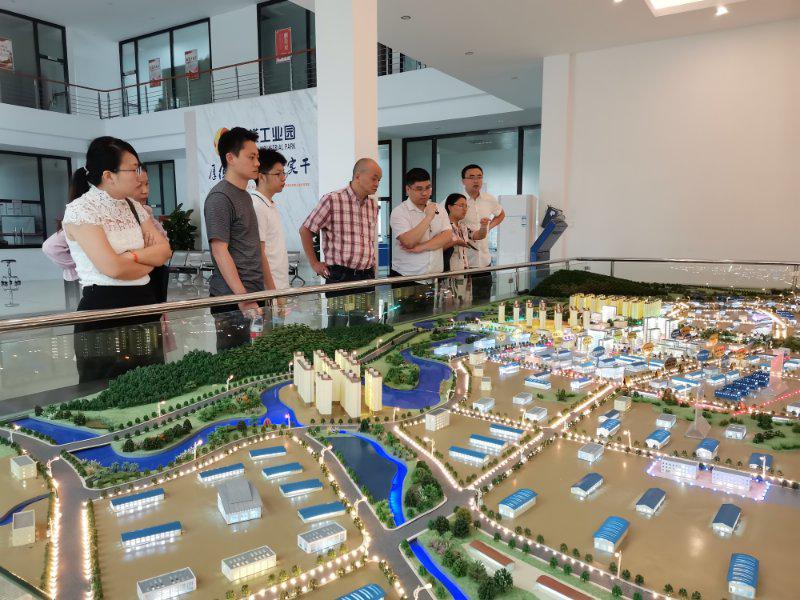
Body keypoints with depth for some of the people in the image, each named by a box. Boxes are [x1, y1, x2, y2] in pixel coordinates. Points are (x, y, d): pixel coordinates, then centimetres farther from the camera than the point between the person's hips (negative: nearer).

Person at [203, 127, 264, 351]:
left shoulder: (245, 195, 16)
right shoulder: (220, 197, -11)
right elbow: (220, 251, -16)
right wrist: (243, 298, -19)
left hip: (253, 293, 8)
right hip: (233, 299, -8)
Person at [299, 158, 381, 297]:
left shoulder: (373, 205, 12)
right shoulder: (332, 200, -8)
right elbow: (305, 230, -2)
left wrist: (372, 262, 16)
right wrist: (314, 263, 0)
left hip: (368, 276, 6)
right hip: (340, 276, -6)